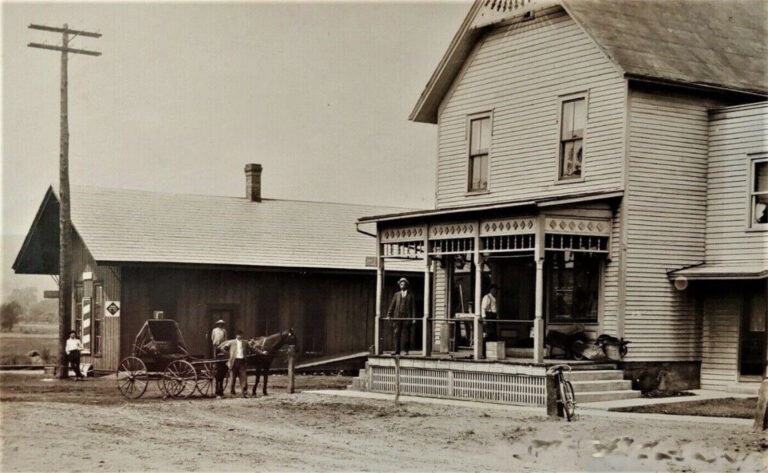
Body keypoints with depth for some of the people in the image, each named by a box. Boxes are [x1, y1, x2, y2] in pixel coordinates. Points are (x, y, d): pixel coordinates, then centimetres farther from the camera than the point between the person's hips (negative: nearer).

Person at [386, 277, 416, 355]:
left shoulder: (410, 295, 10)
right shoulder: (396, 294, 15)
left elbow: (413, 307, 6)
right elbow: (392, 305, 10)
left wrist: (414, 318, -2)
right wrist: (389, 315, -2)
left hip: (407, 318, -2)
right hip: (397, 317, 2)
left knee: (407, 335, -1)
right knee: (396, 334, -5)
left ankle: (406, 351, 7)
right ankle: (397, 350, -3)